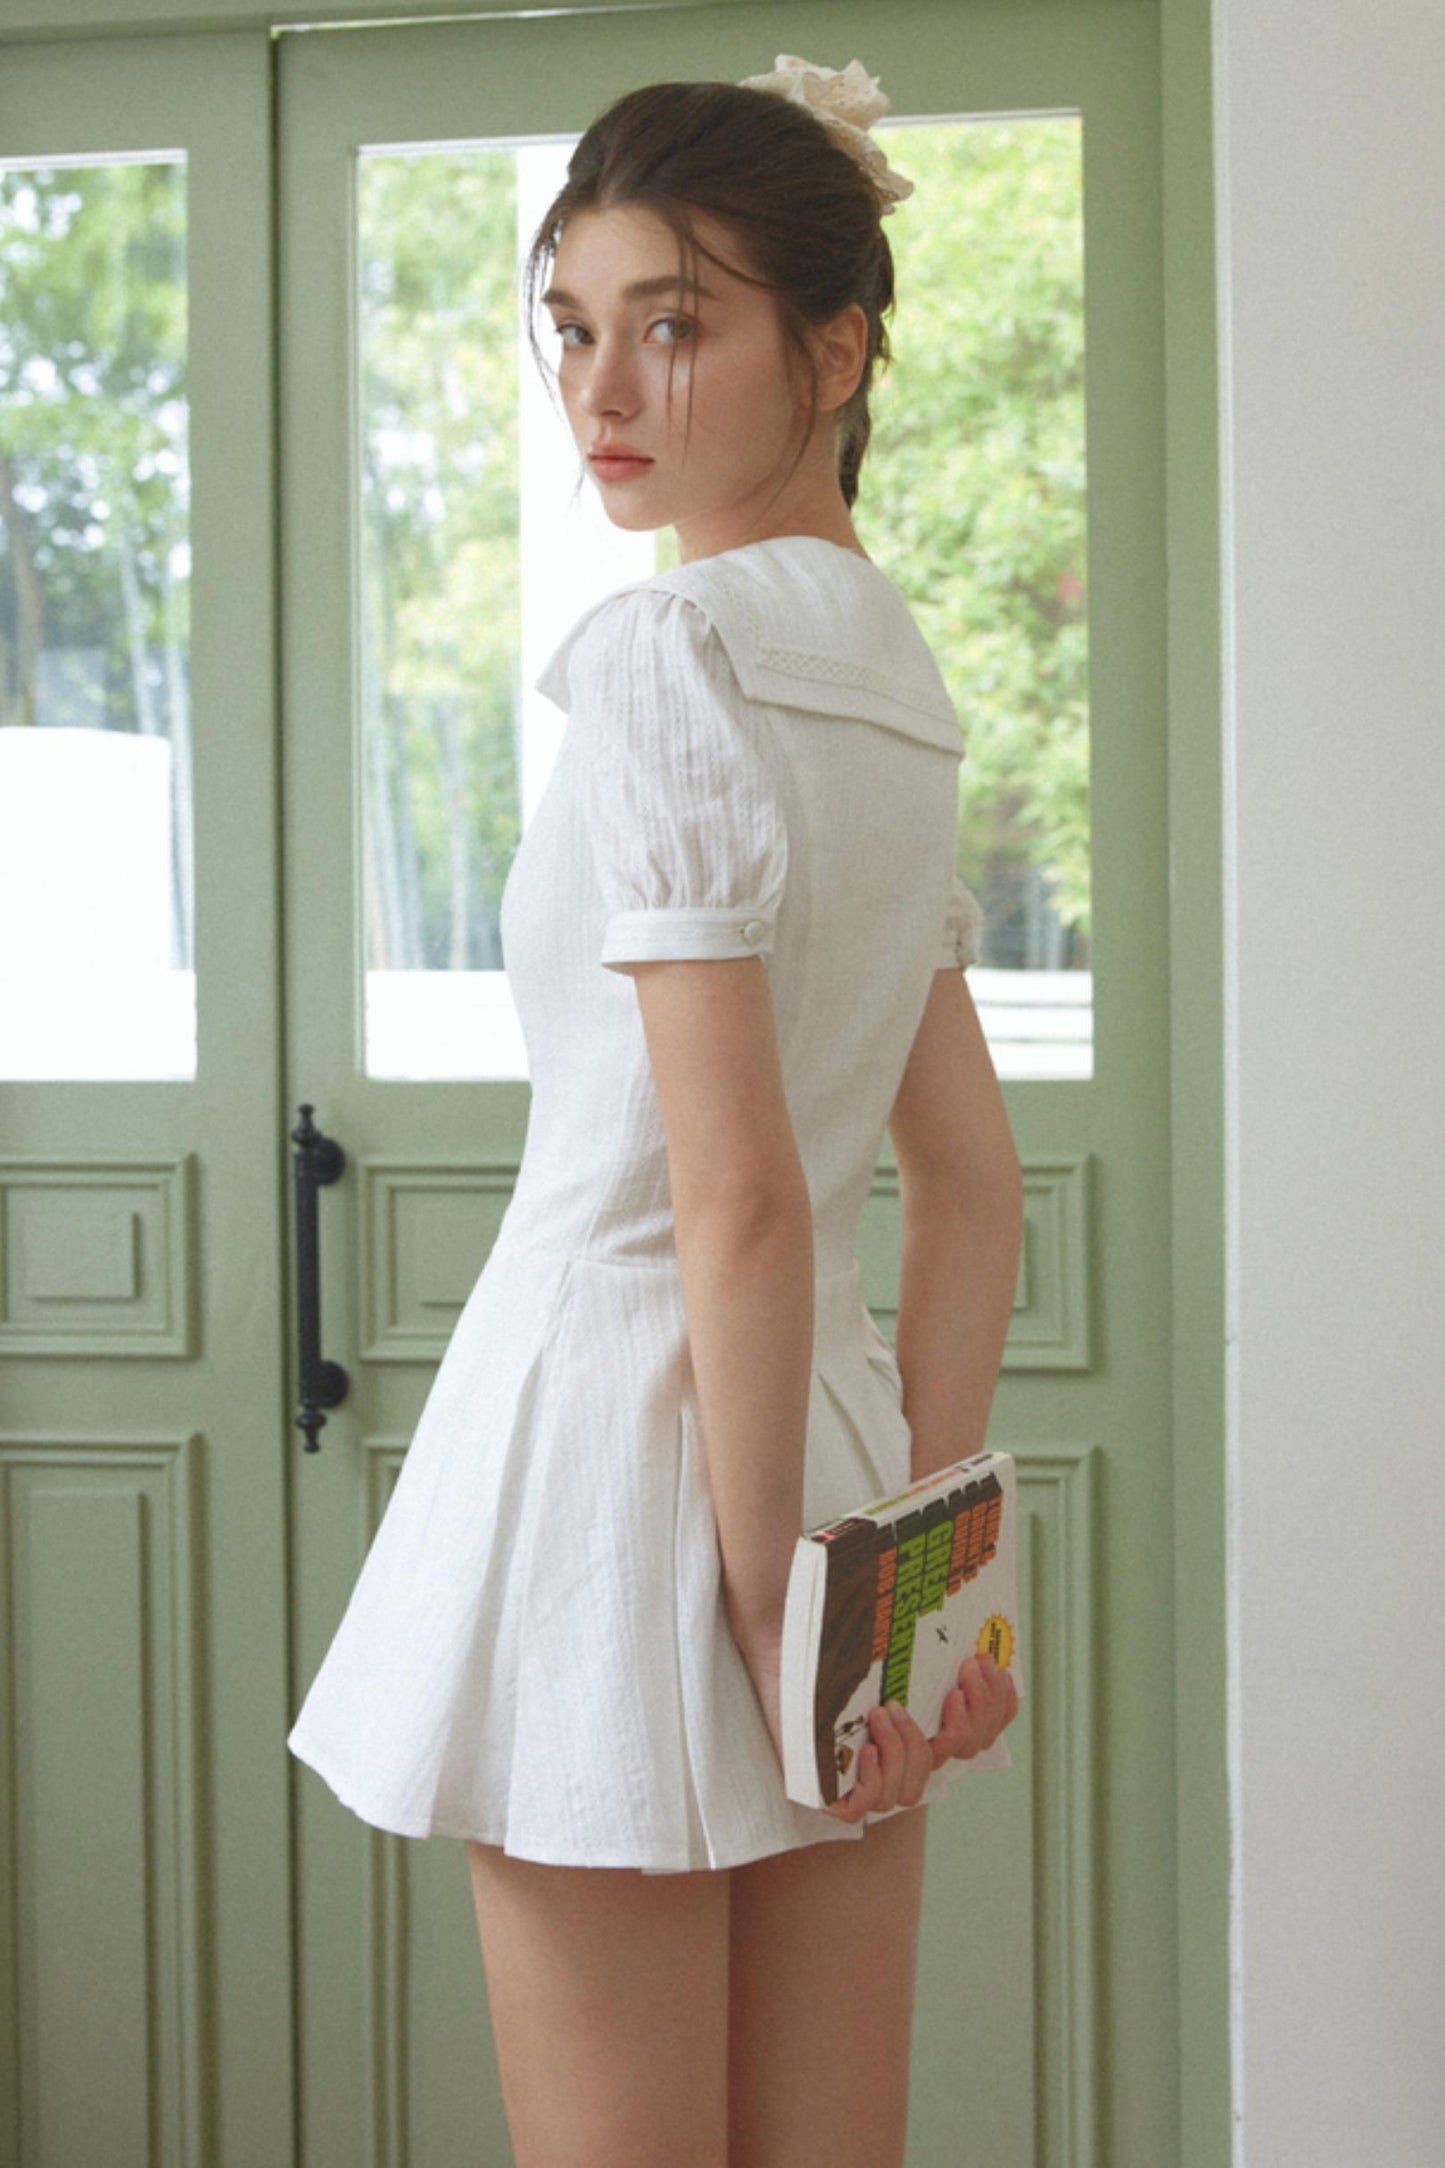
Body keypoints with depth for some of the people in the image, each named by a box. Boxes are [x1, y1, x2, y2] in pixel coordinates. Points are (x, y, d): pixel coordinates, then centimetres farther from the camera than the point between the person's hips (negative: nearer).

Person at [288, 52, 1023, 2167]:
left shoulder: (661, 651, -15)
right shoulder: (890, 664, 11)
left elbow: (735, 1200, -19)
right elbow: (973, 1177, 12)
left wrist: (768, 1613, -13)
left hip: (627, 1426, -8)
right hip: (836, 1421, 8)